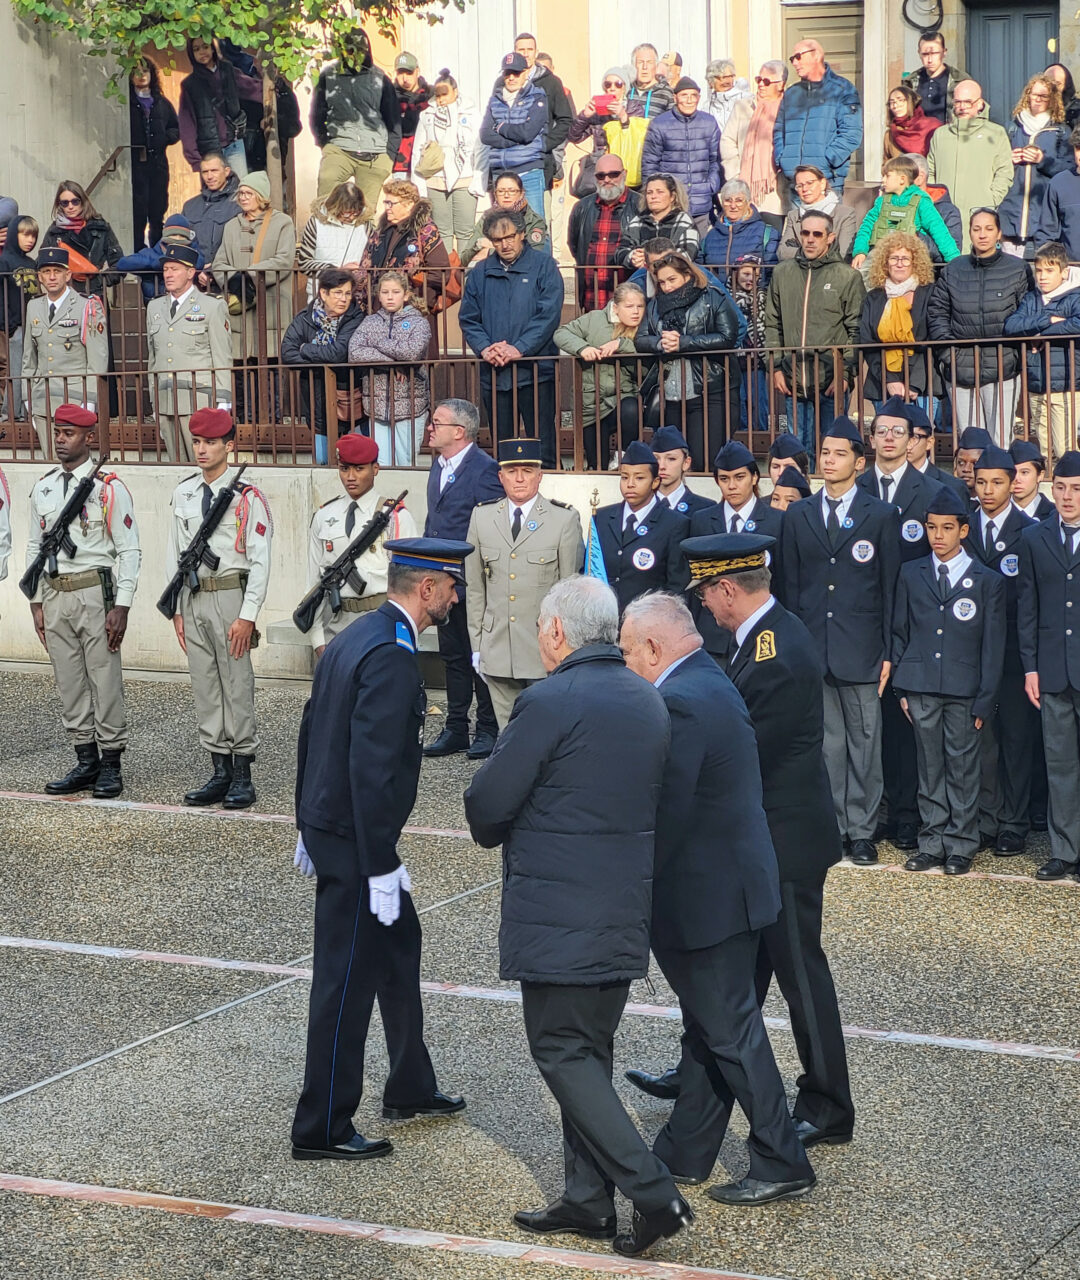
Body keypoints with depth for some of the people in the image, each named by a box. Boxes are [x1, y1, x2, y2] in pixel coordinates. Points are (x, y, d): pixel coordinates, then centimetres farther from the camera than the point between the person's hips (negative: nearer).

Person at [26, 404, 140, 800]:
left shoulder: (108, 488, -6)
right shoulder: (42, 489, 11)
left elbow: (129, 551, -7)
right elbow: (34, 548, 16)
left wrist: (121, 607, -12)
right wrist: (37, 603, 10)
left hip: (96, 593, -5)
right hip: (55, 595, 5)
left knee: (105, 681, -2)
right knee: (69, 684, 9)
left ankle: (110, 764, 6)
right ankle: (85, 762, 17)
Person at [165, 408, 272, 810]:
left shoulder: (247, 497, -7)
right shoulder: (183, 494, 10)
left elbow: (260, 560, -9)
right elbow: (174, 554, 15)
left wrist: (247, 615, -14)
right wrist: (177, 609, 9)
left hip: (230, 595, -6)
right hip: (192, 599, 6)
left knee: (237, 685, -1)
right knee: (205, 688, 9)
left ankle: (242, 775, 6)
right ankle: (220, 772, 17)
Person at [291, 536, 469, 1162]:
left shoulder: (356, 638, 8)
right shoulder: (392, 658, -23)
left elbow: (313, 730, 15)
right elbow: (372, 768, -27)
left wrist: (312, 823, 23)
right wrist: (381, 865, -25)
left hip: (329, 823, 10)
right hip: (357, 844, -10)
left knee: (401, 947, 23)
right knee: (348, 981, -1)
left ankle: (411, 1088, 38)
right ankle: (322, 1128, 9)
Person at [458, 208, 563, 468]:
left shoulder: (543, 266, 2)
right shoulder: (480, 274, 13)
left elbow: (549, 315, -7)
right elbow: (468, 319, 10)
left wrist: (519, 349, -16)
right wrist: (484, 348, -10)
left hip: (535, 371, -4)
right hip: (493, 375, 4)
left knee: (543, 446, -4)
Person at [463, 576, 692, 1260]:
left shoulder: (550, 702, -17)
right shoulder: (649, 702, 8)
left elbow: (489, 802, -13)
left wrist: (497, 834, 11)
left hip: (559, 915, -8)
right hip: (625, 913, 8)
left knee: (563, 1053, 0)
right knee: (590, 1051, 16)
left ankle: (654, 1193, -6)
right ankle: (588, 1200, 22)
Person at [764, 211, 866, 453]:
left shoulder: (848, 276, 0)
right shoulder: (782, 273, 10)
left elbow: (856, 331, -2)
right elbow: (773, 325, 13)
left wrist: (845, 372, -9)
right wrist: (776, 367, 5)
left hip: (830, 382, -3)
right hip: (793, 381, 3)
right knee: (799, 449, 7)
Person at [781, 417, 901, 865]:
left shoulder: (881, 516, 4)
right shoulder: (797, 516, 11)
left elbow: (890, 588, 2)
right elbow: (791, 587, 11)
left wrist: (888, 652, -3)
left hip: (861, 647, -2)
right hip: (812, 648, 2)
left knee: (864, 743, 2)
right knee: (824, 744, 5)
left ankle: (862, 831, 9)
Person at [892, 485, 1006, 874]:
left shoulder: (988, 582, 2)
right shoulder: (911, 573, 9)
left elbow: (993, 647, 2)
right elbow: (900, 633, 12)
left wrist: (985, 700, -4)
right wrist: (901, 688, 5)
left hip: (964, 692, -2)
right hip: (921, 688, 2)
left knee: (963, 769, 1)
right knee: (930, 768, 6)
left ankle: (961, 846, 10)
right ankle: (932, 843, 14)